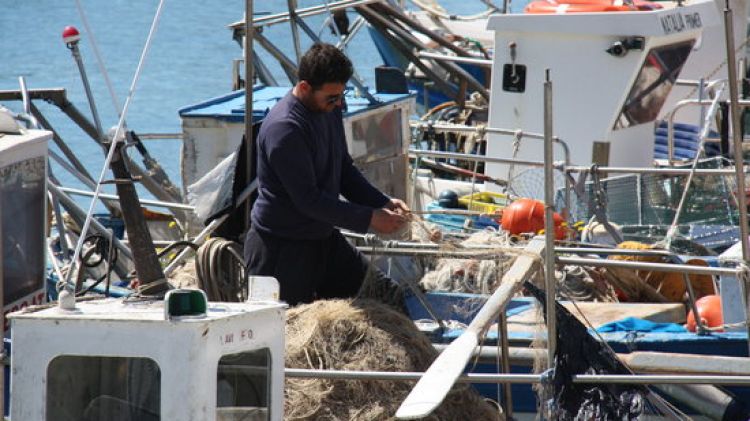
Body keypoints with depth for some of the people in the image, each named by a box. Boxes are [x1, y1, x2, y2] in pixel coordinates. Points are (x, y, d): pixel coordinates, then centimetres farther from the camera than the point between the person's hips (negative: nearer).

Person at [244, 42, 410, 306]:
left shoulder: (330, 110, 4)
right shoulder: (283, 129, -25)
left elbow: (345, 171, 15)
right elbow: (309, 200, -25)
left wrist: (384, 204, -1)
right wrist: (370, 219, -23)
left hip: (323, 238, 9)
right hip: (281, 246, -9)